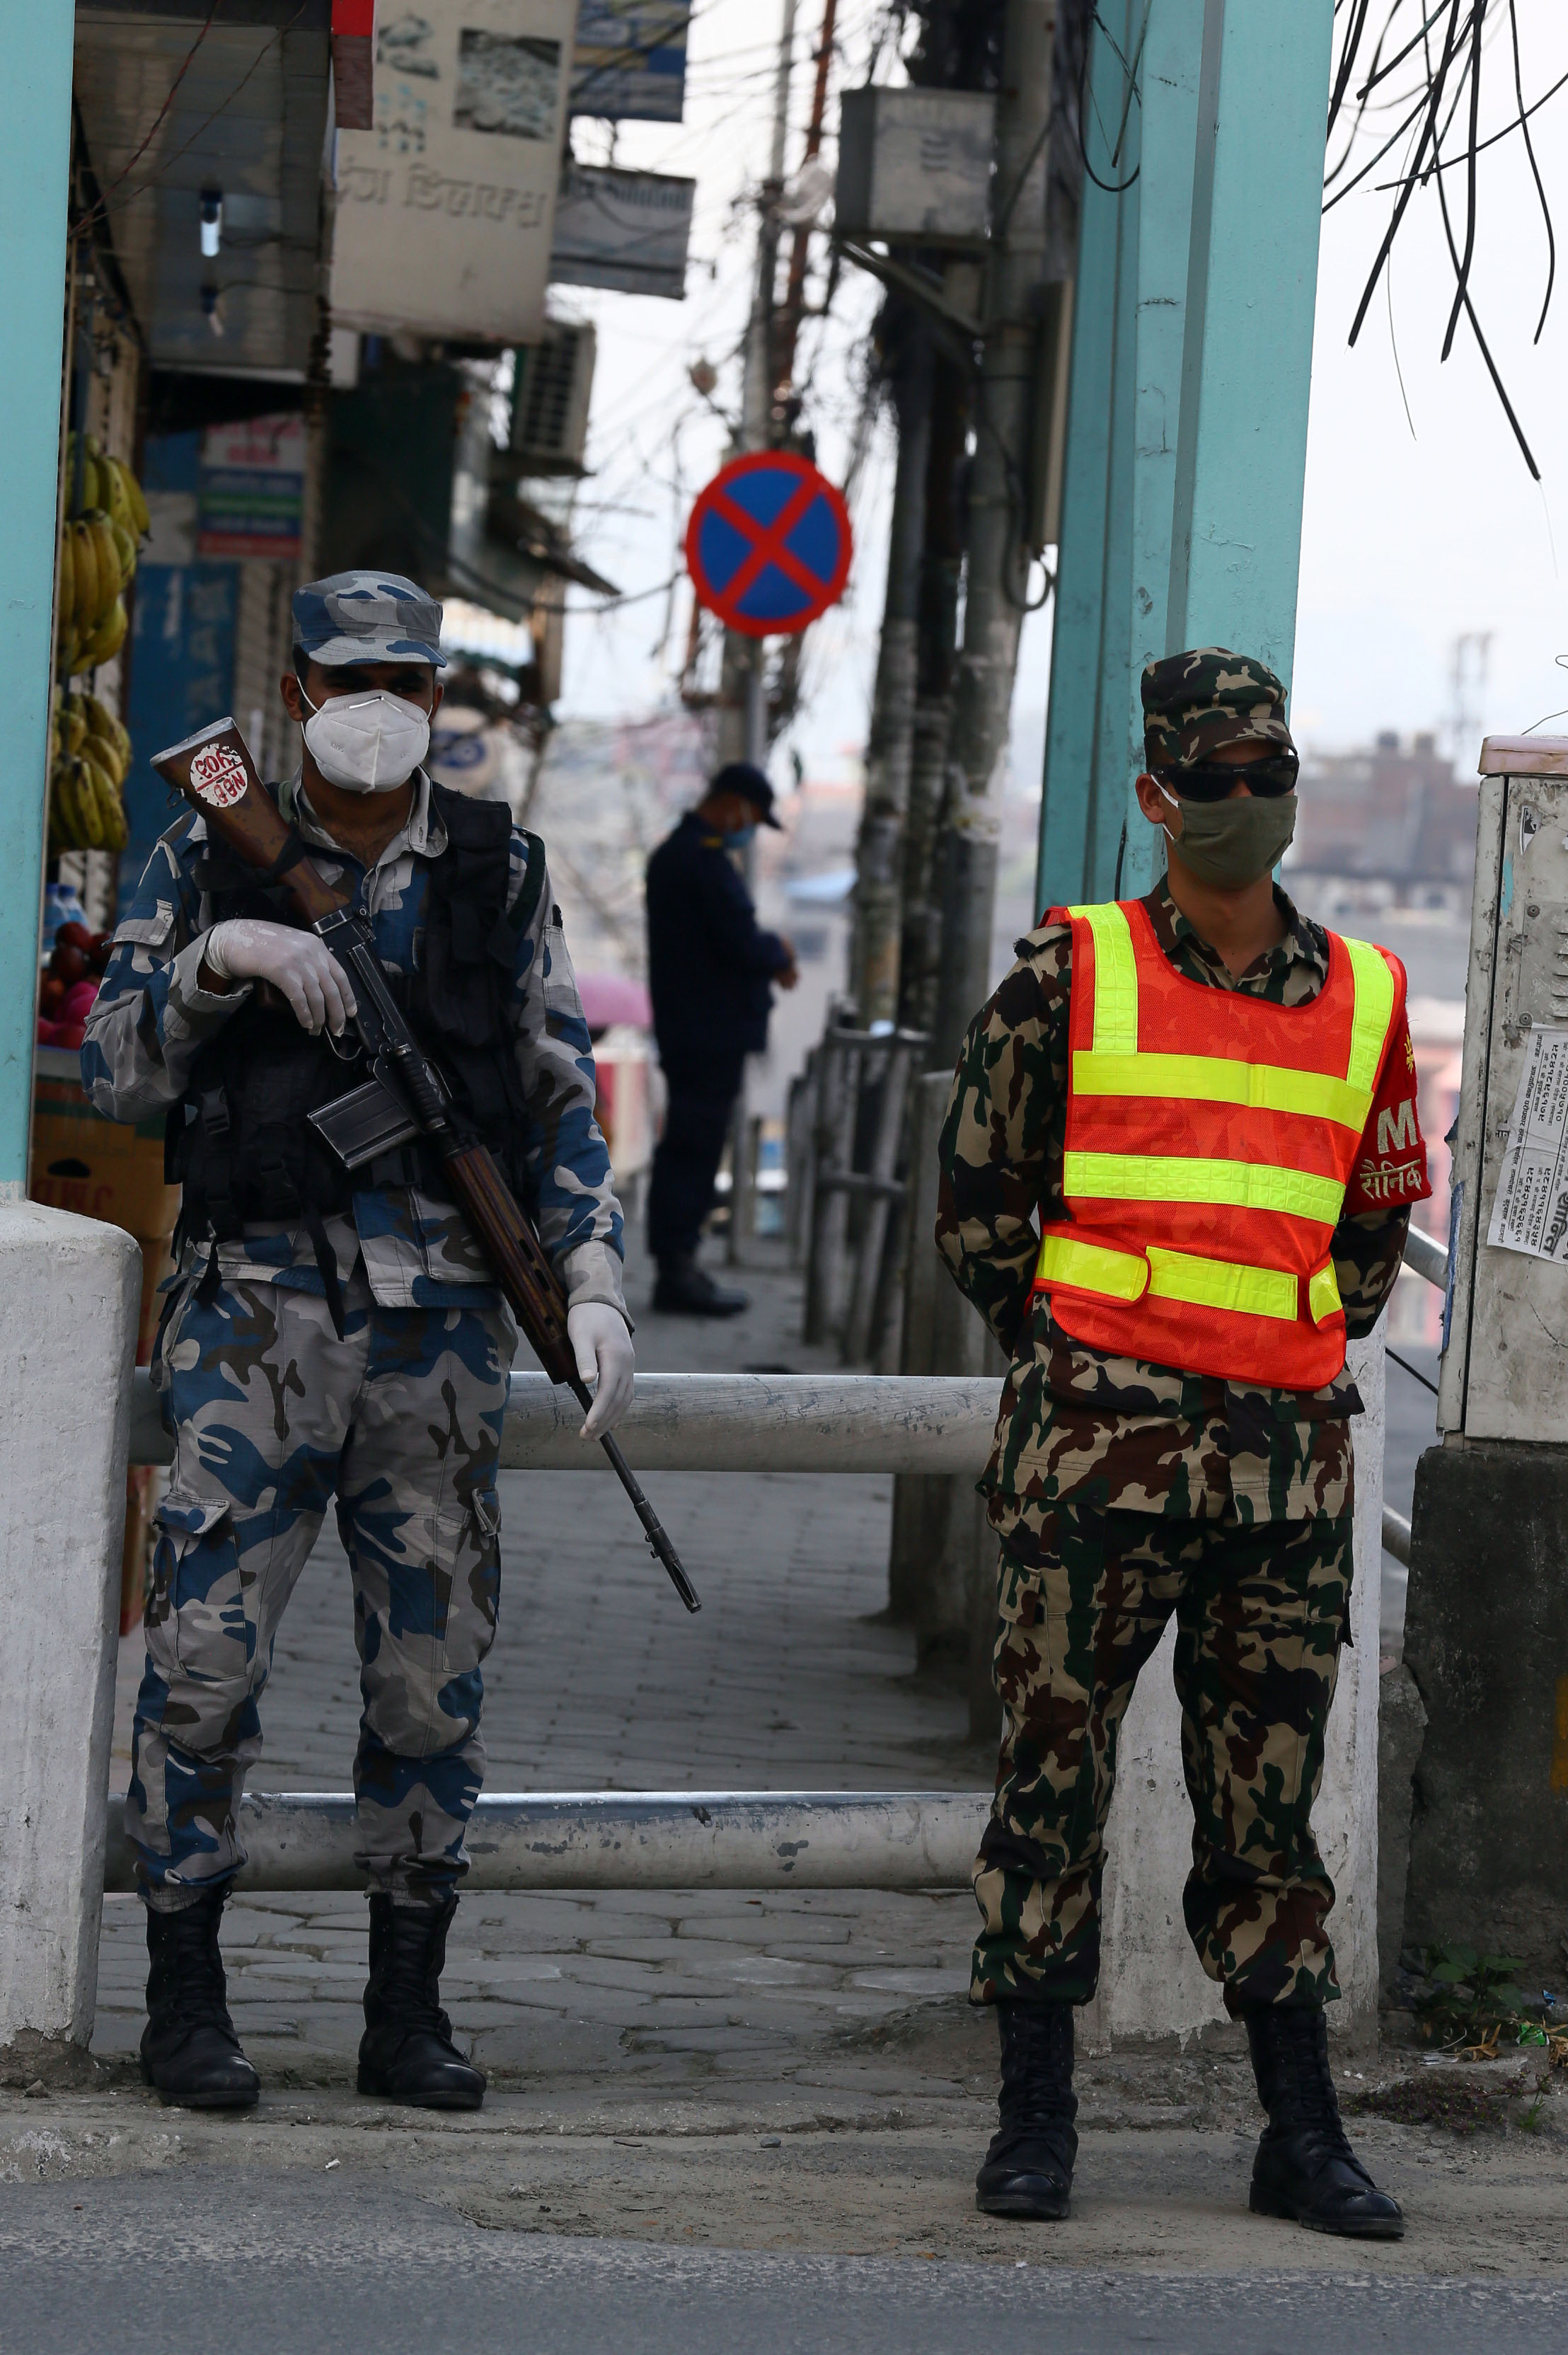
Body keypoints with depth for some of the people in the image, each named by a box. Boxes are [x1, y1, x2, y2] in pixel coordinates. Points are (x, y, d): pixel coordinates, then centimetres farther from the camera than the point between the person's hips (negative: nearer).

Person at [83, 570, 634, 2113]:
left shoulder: (496, 875, 10)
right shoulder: (210, 861, 5)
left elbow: (561, 1095, 10)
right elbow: (114, 1073, 2)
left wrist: (593, 1279, -1)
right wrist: (216, 962, -14)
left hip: (440, 1322, 2)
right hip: (254, 1306, -2)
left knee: (434, 1666, 4)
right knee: (207, 1647, -8)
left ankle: (408, 2014, 12)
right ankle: (185, 2001, 2)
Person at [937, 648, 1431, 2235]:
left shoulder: (1364, 998, 10)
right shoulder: (1067, 973, 2)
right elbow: (976, 1196, 7)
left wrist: (1305, 1367, 11)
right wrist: (1060, 1356, 2)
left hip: (1287, 1452, 2)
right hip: (1098, 1435, -2)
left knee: (1267, 1799, 7)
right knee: (1054, 1773, 0)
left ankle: (1302, 2136, 12)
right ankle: (1035, 2119, 7)